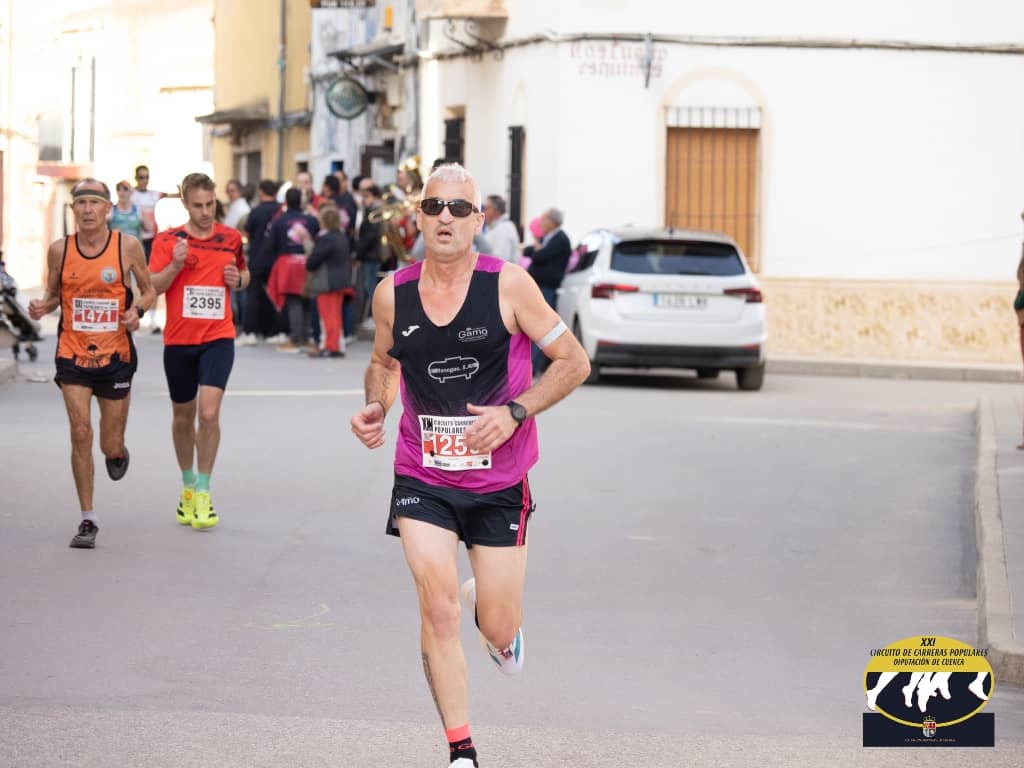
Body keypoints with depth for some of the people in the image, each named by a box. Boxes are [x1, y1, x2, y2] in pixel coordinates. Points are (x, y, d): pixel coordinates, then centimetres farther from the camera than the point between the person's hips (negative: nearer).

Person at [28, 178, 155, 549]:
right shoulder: (59, 249, -2)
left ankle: (118, 450, 46)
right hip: (73, 355, 0)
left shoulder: (127, 246, -6)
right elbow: (54, 294, 11)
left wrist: (137, 310, -15)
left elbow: (149, 290, 6)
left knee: (110, 446, 6)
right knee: (80, 433, -12)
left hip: (115, 356, 0)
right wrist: (42, 307, -11)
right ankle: (88, 519, -1)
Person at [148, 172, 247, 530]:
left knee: (209, 412, -16)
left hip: (218, 338, -1)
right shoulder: (168, 240, -2)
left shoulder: (231, 238, 4)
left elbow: (244, 274, 20)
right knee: (183, 416, 13)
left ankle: (203, 494, -8)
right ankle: (188, 485, 33)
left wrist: (239, 279, -4)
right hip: (178, 339, 1)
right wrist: (175, 264, -24)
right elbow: (151, 287, -7)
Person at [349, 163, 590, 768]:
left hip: (500, 480, -1)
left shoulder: (508, 285, -12)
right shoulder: (393, 293, -3)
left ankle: (494, 616, 44)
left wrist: (515, 412, -18)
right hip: (422, 477, 1)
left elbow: (574, 362, -6)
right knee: (438, 607, -15)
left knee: (498, 631, 4)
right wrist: (377, 406, -3)